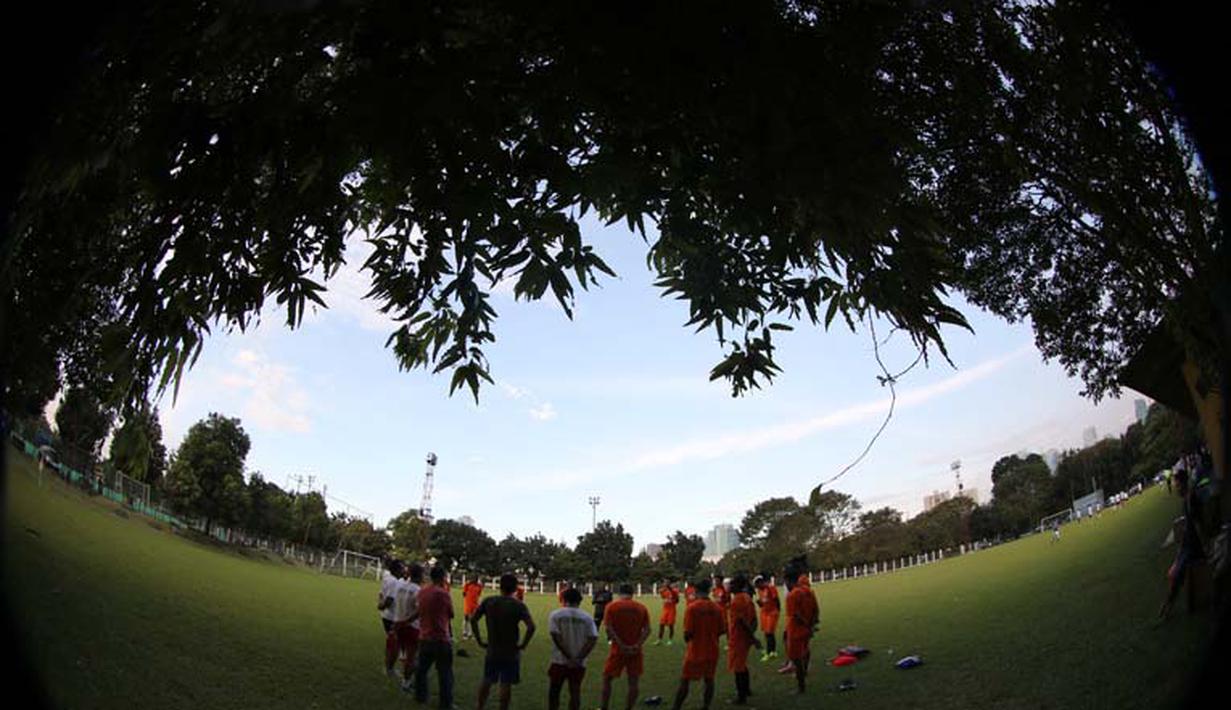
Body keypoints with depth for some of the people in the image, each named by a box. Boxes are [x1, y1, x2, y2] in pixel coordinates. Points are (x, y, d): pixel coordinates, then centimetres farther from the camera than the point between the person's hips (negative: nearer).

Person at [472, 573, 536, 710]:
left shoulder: (488, 602, -3)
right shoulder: (518, 606, -12)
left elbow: (473, 620, -4)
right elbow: (531, 627, -22)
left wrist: (479, 640, 2)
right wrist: (523, 645, -11)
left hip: (492, 651, 3)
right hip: (511, 652, -3)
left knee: (487, 681, 20)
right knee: (506, 684, 6)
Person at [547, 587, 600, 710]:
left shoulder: (555, 615, -4)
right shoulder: (587, 617, 1)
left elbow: (556, 637, -14)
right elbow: (593, 639, -8)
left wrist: (569, 657, -12)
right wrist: (579, 658, -11)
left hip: (559, 661, -1)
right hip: (579, 663, 2)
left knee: (554, 692, 13)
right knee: (575, 693, 11)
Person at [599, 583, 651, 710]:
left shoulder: (612, 606, -2)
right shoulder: (642, 607, 4)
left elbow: (609, 629, -13)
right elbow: (647, 630, -5)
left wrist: (622, 645, -17)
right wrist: (637, 645, -13)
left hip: (618, 650, -1)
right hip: (636, 651, 1)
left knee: (606, 678, 15)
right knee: (633, 682, 9)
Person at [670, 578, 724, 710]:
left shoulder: (691, 607, -15)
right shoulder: (717, 608, -2)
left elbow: (687, 632, -17)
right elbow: (722, 630, 2)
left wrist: (687, 640, 5)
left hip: (695, 651, -3)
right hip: (712, 651, 4)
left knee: (685, 682, 5)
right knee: (709, 680, 15)